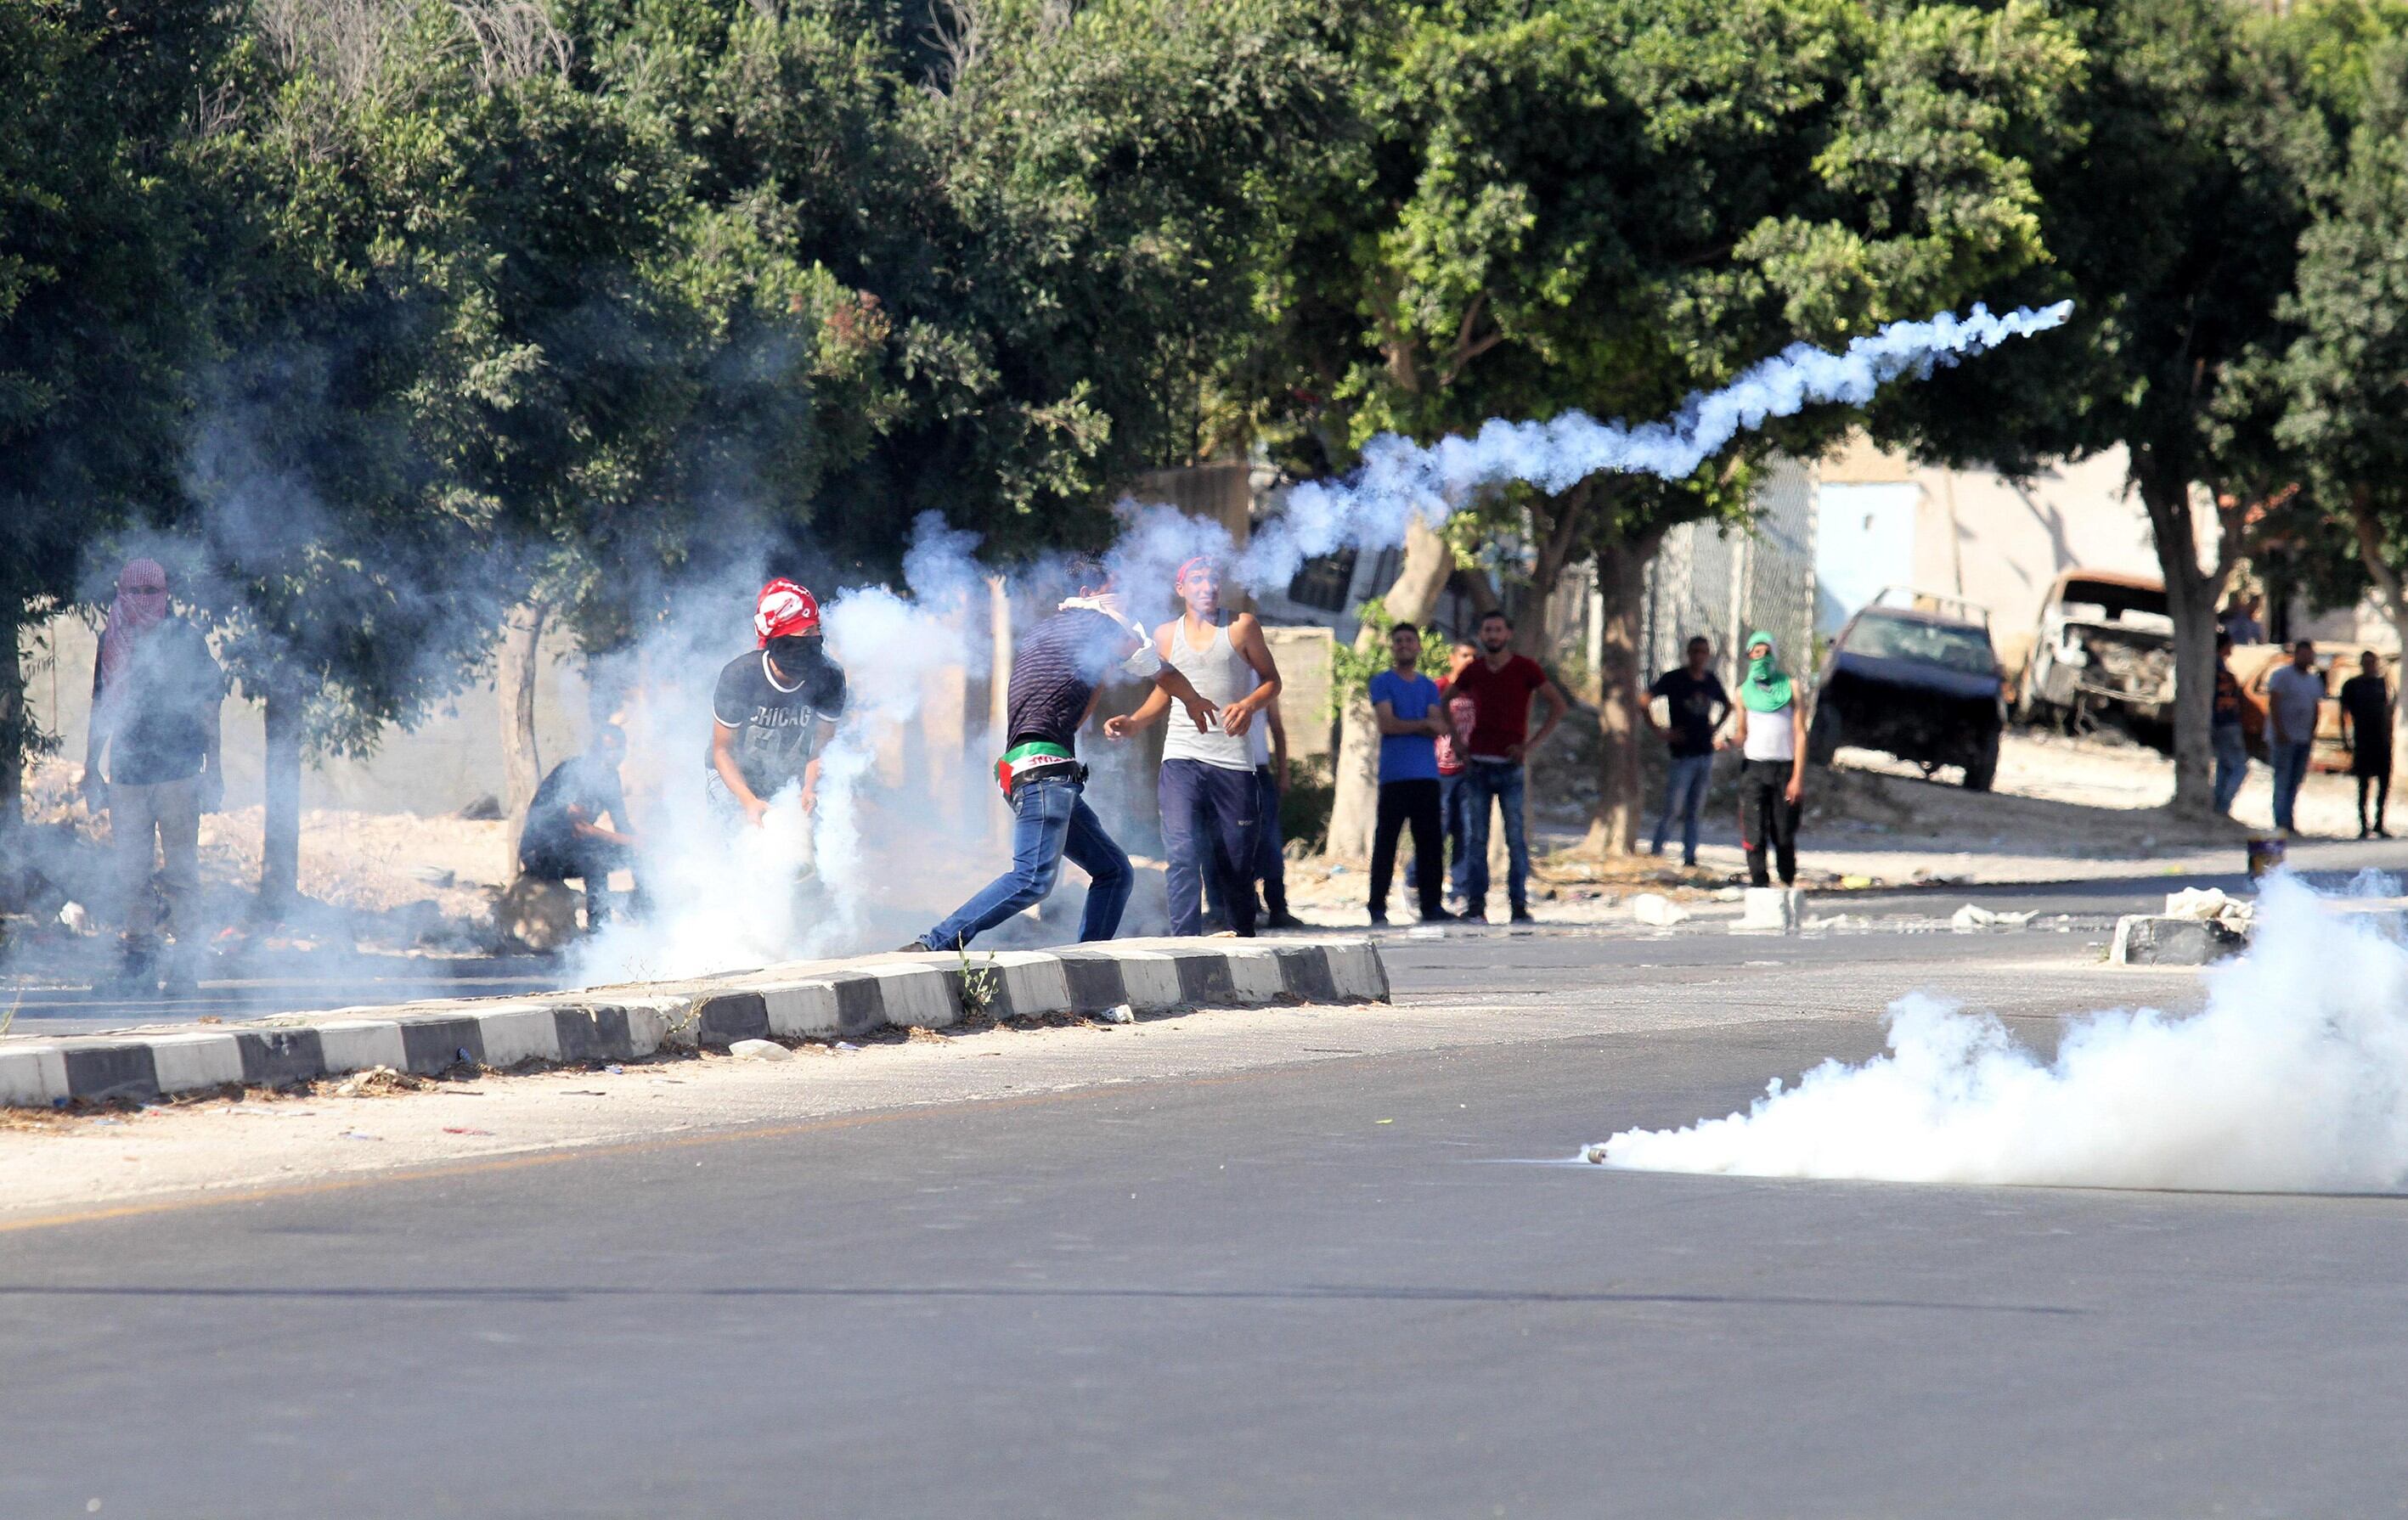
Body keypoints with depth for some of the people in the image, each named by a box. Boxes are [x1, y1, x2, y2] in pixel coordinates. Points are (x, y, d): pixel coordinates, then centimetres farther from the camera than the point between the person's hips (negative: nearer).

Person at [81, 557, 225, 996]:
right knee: (130, 872, 2)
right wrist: (91, 769, 14)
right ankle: (138, 959, 7)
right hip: (126, 773, 3)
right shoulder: (113, 643, 11)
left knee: (180, 870, -4)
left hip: (178, 773, -3)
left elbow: (207, 708, 3)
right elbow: (101, 709, 17)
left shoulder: (185, 640, 3)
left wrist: (212, 768, -2)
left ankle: (185, 964, -3)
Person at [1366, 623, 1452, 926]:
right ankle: (1378, 906, -2)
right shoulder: (1383, 682, 5)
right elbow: (1387, 724, -8)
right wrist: (1423, 724, -4)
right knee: (1386, 843, -4)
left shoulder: (1428, 686, 16)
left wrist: (1404, 725, -10)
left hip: (1427, 775, 4)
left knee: (1431, 842, 2)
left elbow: (1439, 728, 2)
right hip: (1394, 774, -4)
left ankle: (1432, 904, 4)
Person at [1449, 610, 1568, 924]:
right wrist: (1456, 741, 11)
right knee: (1475, 839, 1)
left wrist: (1532, 744, -8)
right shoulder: (1474, 671, 8)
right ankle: (1475, 905, 2)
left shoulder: (1525, 668, 0)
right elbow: (1444, 702, 22)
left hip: (1511, 766, -2)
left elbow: (1558, 705, -1)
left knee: (1517, 839, -4)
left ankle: (1519, 905, 0)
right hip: (1477, 765, 3)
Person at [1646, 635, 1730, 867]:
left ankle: (1689, 857, 12)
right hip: (1682, 754, -5)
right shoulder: (1674, 679, -6)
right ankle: (1656, 854, -1)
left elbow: (1727, 706, 29)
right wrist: (1658, 731, -12)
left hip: (1705, 754, 5)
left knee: (1694, 812, 8)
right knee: (1672, 808, -7)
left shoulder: (1712, 681, 10)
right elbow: (1643, 702, -10)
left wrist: (1714, 727, 13)